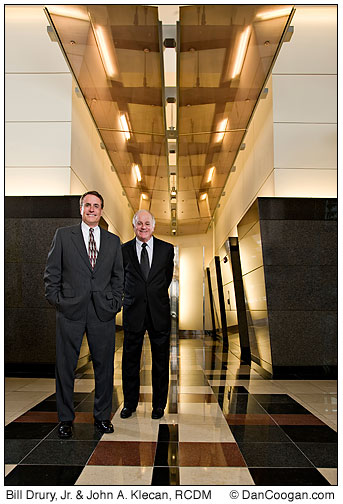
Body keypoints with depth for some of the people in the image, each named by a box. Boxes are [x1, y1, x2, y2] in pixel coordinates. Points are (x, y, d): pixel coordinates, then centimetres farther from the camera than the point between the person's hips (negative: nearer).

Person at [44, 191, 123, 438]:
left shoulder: (113, 241, 11)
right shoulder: (63, 235, 6)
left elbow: (119, 276, 13)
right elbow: (52, 272, 5)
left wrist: (115, 303, 3)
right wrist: (56, 300, -4)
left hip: (103, 312, 2)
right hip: (70, 310, -1)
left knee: (105, 366, 8)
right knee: (65, 366, 7)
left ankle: (103, 416, 25)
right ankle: (66, 419, 24)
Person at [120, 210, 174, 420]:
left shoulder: (167, 249, 3)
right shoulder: (124, 250, 2)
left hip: (159, 311, 0)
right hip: (133, 311, 0)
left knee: (161, 359, 8)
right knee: (130, 359, 8)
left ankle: (159, 404, 23)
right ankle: (130, 403, 25)